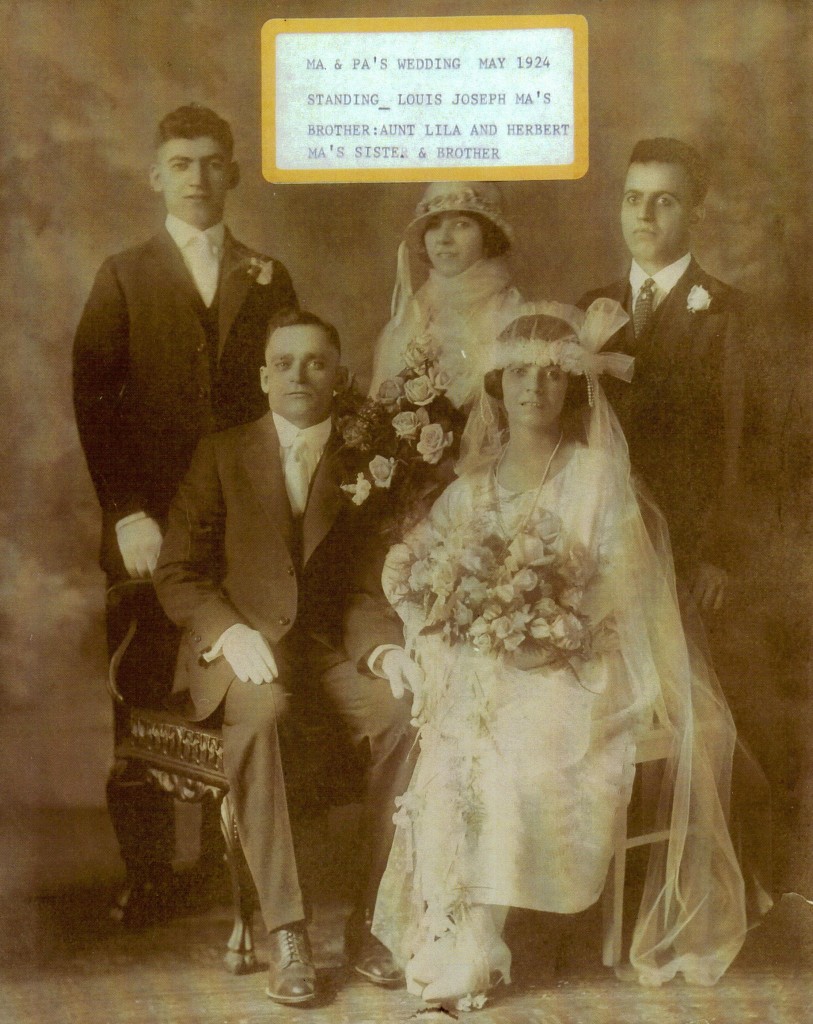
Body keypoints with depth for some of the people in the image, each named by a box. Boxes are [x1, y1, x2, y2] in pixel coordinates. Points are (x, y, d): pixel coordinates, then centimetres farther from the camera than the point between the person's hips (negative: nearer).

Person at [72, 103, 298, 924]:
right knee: (142, 708, 0)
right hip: (147, 525, -1)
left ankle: (230, 864, 17)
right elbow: (92, 402, 0)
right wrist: (127, 513, -9)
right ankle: (146, 877, 13)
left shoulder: (267, 279, 13)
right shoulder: (123, 277, 8)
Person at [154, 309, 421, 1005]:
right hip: (242, 646, -1)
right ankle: (285, 933, -29)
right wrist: (231, 632, -16)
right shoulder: (222, 454, 8)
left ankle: (372, 919, -15)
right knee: (262, 709, -36)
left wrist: (388, 647, -13)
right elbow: (178, 573, 3)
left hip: (334, 644, 2)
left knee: (408, 712, -29)